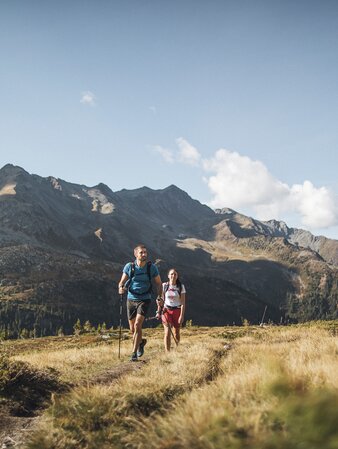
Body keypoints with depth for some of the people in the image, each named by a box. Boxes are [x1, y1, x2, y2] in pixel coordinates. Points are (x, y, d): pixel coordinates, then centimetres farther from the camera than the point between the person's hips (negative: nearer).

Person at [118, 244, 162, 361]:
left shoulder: (152, 267, -6)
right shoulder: (129, 267, -6)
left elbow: (158, 283, 3)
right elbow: (122, 282, 0)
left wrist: (159, 297, -9)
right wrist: (120, 288, -23)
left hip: (144, 300, -2)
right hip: (131, 300, 2)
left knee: (138, 325, -19)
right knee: (132, 329, 10)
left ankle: (134, 353, -8)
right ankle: (141, 342, 42)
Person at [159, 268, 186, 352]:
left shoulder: (181, 287, -3)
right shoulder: (164, 286, 0)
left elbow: (183, 303, -5)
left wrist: (182, 315, -11)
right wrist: (159, 310, 1)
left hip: (177, 311, 0)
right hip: (166, 311, 0)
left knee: (176, 333, 10)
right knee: (167, 333, -12)